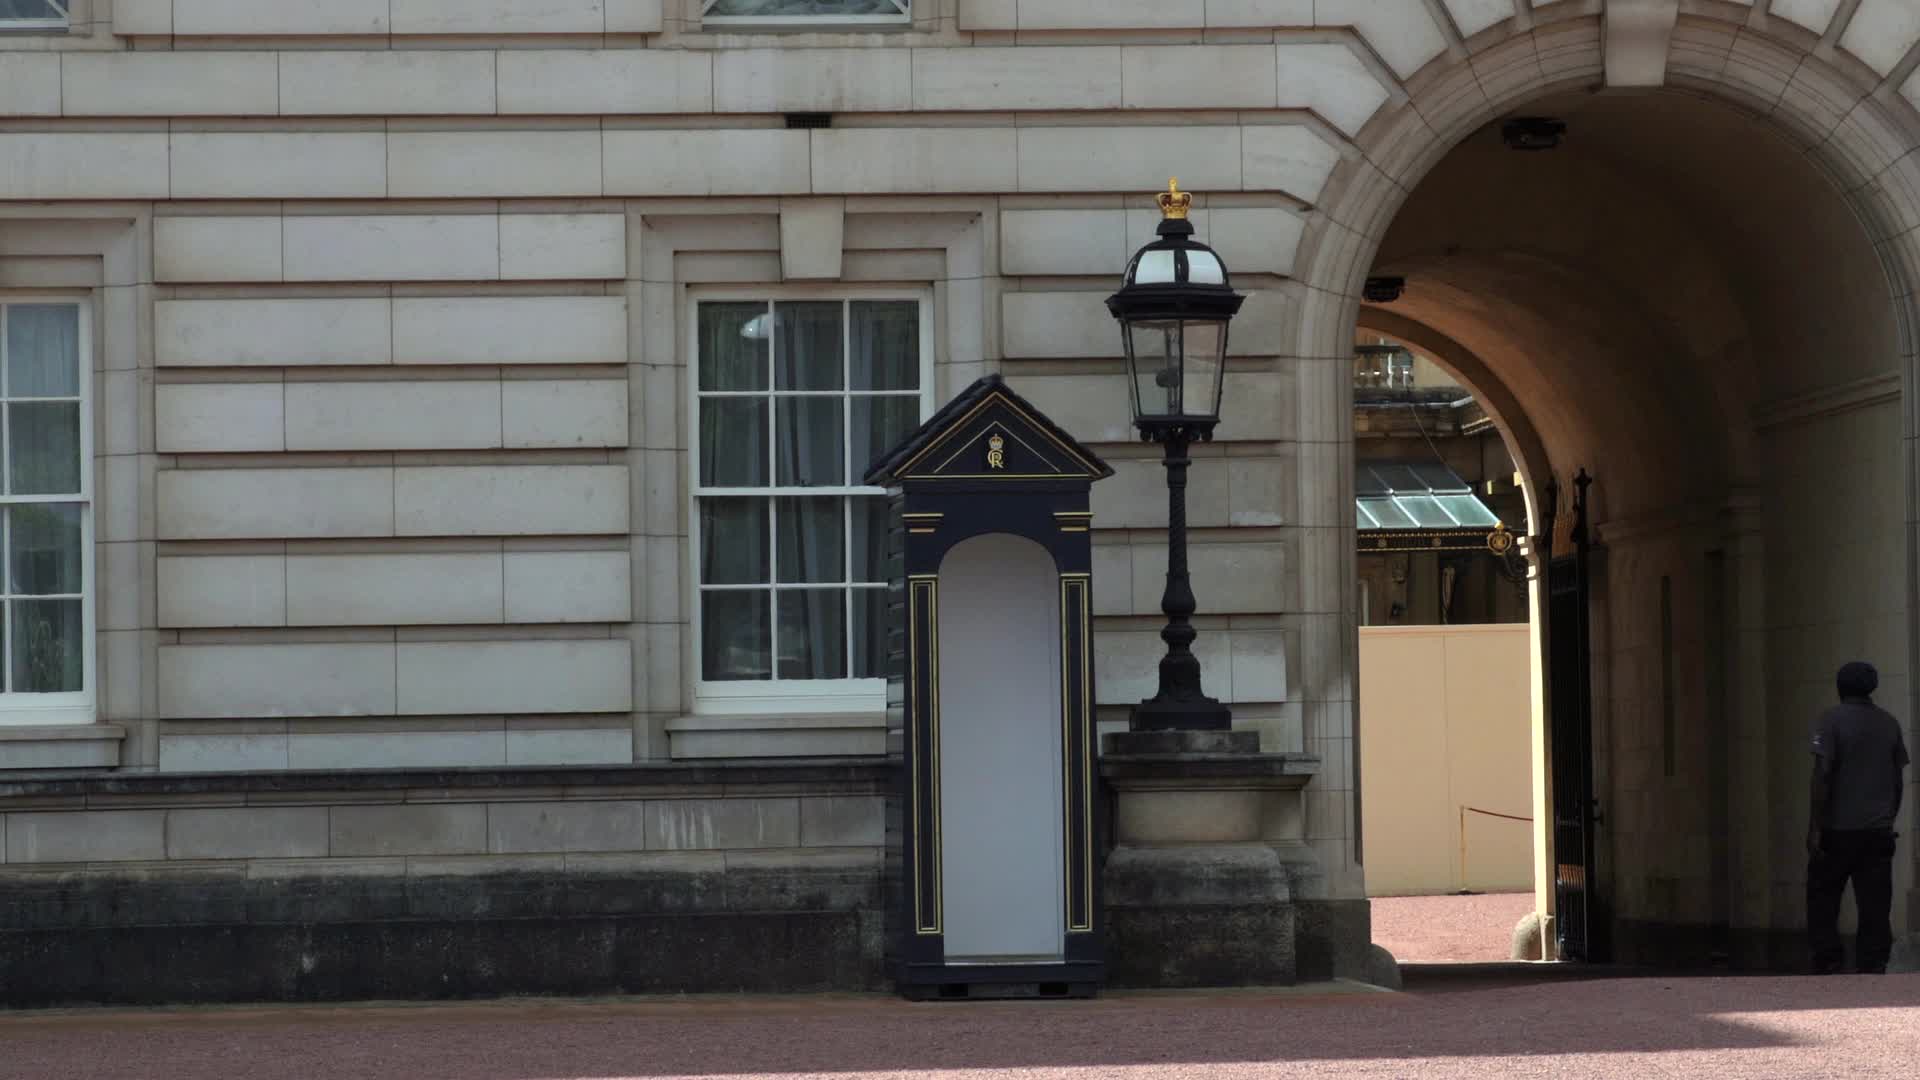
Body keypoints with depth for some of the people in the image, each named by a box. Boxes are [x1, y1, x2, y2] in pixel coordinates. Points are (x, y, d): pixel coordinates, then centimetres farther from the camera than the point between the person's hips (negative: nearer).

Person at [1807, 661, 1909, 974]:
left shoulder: (1832, 720, -6)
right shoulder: (1889, 724, 9)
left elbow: (1823, 774, -13)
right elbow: (1899, 780, 12)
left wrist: (1815, 827, -12)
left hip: (1837, 830, -4)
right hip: (1878, 831, 4)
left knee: (1823, 900, 5)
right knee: (1875, 906, 3)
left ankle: (1826, 966, -1)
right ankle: (1872, 968, -1)